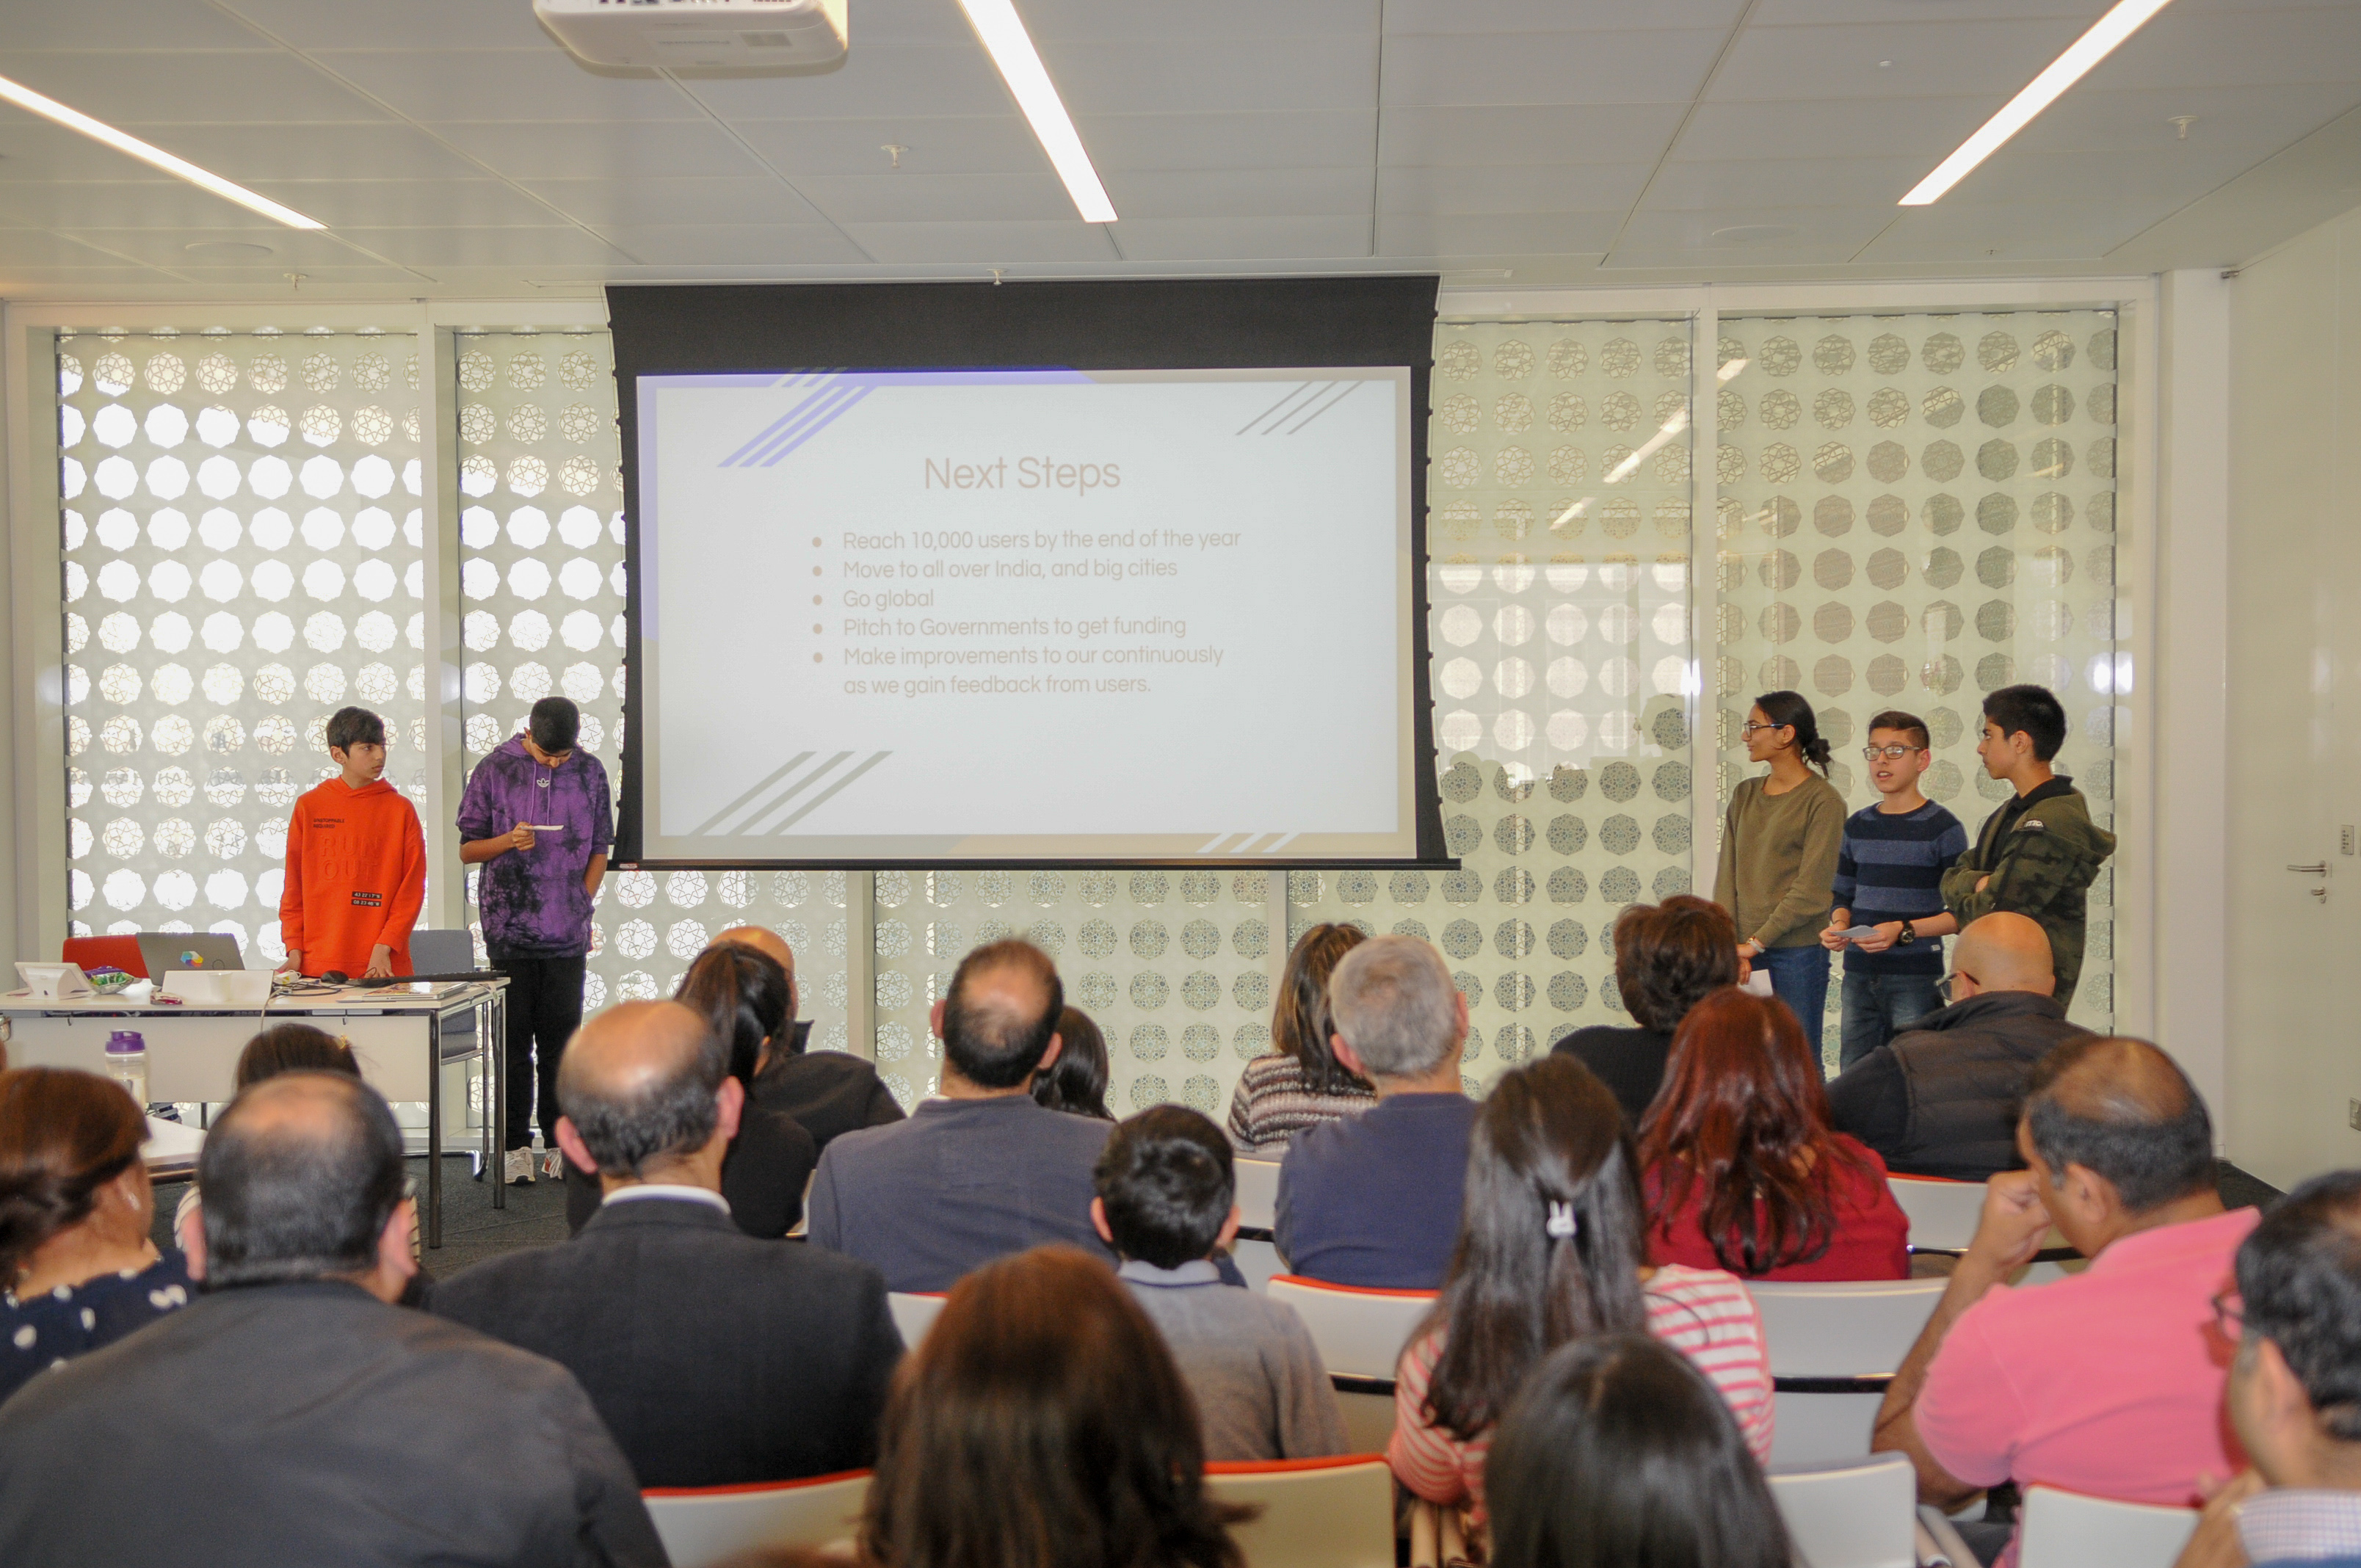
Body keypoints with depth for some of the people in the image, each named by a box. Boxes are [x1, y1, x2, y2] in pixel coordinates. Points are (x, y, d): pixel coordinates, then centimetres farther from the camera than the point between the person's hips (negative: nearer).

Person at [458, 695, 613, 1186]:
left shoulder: (590, 772, 6)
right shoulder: (494, 769, 1)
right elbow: (467, 850, 4)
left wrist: (581, 907, 2)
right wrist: (508, 841, -15)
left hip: (566, 932, 2)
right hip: (509, 929, -1)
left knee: (561, 1039, 4)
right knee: (514, 1040, 1)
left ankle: (560, 1143, 11)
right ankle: (516, 1145, 8)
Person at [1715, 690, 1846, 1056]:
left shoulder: (1823, 800, -5)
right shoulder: (1745, 795, 13)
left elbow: (1811, 890, -11)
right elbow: (1728, 874, 7)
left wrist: (1756, 943, -14)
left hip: (1798, 948, -5)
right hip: (1744, 946, 5)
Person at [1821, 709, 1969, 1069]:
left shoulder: (1942, 827, -4)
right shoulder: (1857, 826, 14)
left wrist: (1905, 930, -18)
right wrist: (1839, 926, 0)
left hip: (1916, 977, -5)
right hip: (1859, 975, 5)